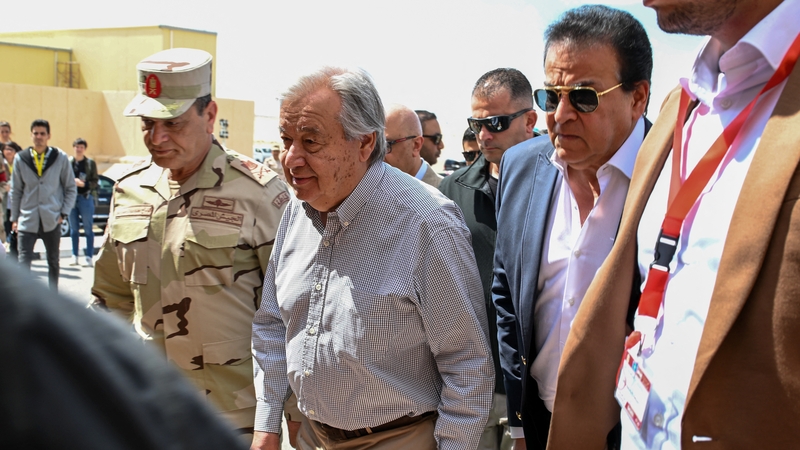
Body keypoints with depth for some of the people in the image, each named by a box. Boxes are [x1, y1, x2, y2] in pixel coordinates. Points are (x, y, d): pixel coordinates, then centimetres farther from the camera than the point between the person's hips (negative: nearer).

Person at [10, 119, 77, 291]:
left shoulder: (61, 158, -1)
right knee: (24, 262, -9)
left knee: (53, 261, 12)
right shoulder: (20, 158, 2)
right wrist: (14, 218, 6)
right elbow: (16, 191, 8)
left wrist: (64, 213, -3)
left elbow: (71, 188, 5)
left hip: (52, 220, 0)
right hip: (27, 220, 0)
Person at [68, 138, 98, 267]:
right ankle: (75, 256, 16)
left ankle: (89, 257, 2)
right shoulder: (68, 162, 6)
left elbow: (95, 182, -2)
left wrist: (83, 184, -17)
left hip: (86, 197, -3)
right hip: (71, 198, 3)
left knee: (88, 229, -1)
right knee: (74, 229, 9)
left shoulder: (90, 163, 1)